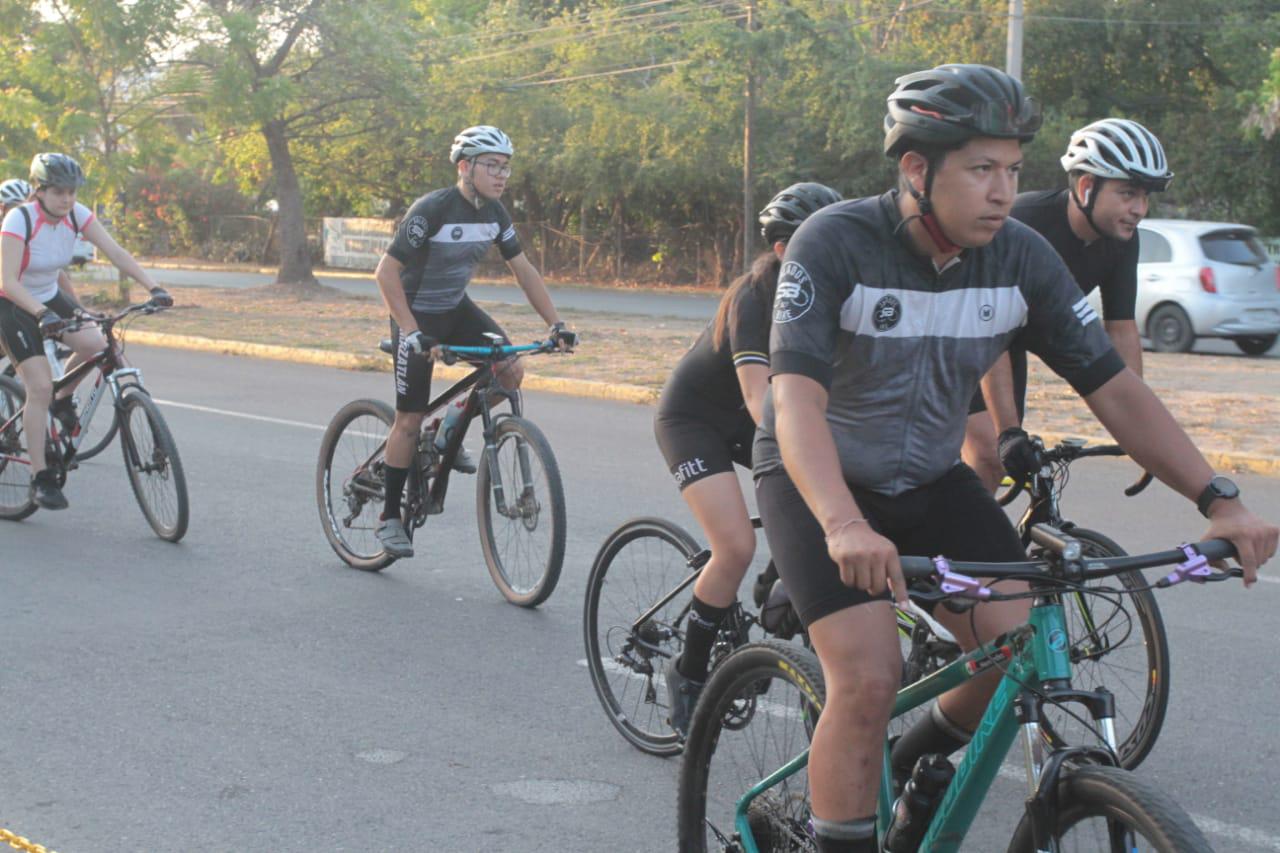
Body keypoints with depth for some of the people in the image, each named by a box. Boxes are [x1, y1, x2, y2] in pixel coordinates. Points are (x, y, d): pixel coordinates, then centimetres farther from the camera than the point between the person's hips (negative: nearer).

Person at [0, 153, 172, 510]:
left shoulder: (76, 214, -10)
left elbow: (116, 253, -14)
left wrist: (153, 288, -27)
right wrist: (42, 314, -45)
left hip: (50, 296, 5)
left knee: (95, 344, -23)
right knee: (40, 387, -16)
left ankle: (62, 400, 8)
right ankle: (40, 479, -7)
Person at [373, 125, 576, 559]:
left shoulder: (495, 213, -5)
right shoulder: (431, 209, -25)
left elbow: (523, 270, 3)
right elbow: (386, 272, -25)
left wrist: (556, 324, -6)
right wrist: (411, 332, -33)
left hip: (457, 308, 6)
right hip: (416, 315, -6)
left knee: (510, 371, -14)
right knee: (410, 420, -5)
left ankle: (450, 432, 11)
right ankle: (389, 518, 9)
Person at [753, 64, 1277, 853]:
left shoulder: (1023, 259, -11)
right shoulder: (835, 244, -24)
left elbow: (1116, 389, -8)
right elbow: (796, 400, -35)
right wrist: (845, 528, -52)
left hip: (929, 478, 5)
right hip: (820, 484, -4)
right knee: (869, 678, -22)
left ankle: (915, 768, 15)